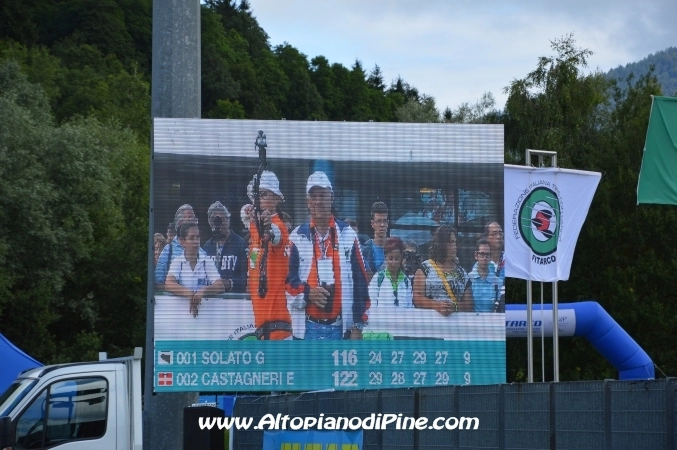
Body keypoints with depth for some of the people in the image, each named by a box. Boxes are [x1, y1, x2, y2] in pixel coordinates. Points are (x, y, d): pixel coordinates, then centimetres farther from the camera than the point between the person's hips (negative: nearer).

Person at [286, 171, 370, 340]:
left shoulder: (348, 235, 7)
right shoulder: (297, 237, 6)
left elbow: (360, 282, 5)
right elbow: (287, 280, 4)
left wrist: (358, 326, 0)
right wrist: (307, 293, -17)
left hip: (339, 328, 0)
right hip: (307, 329, 0)